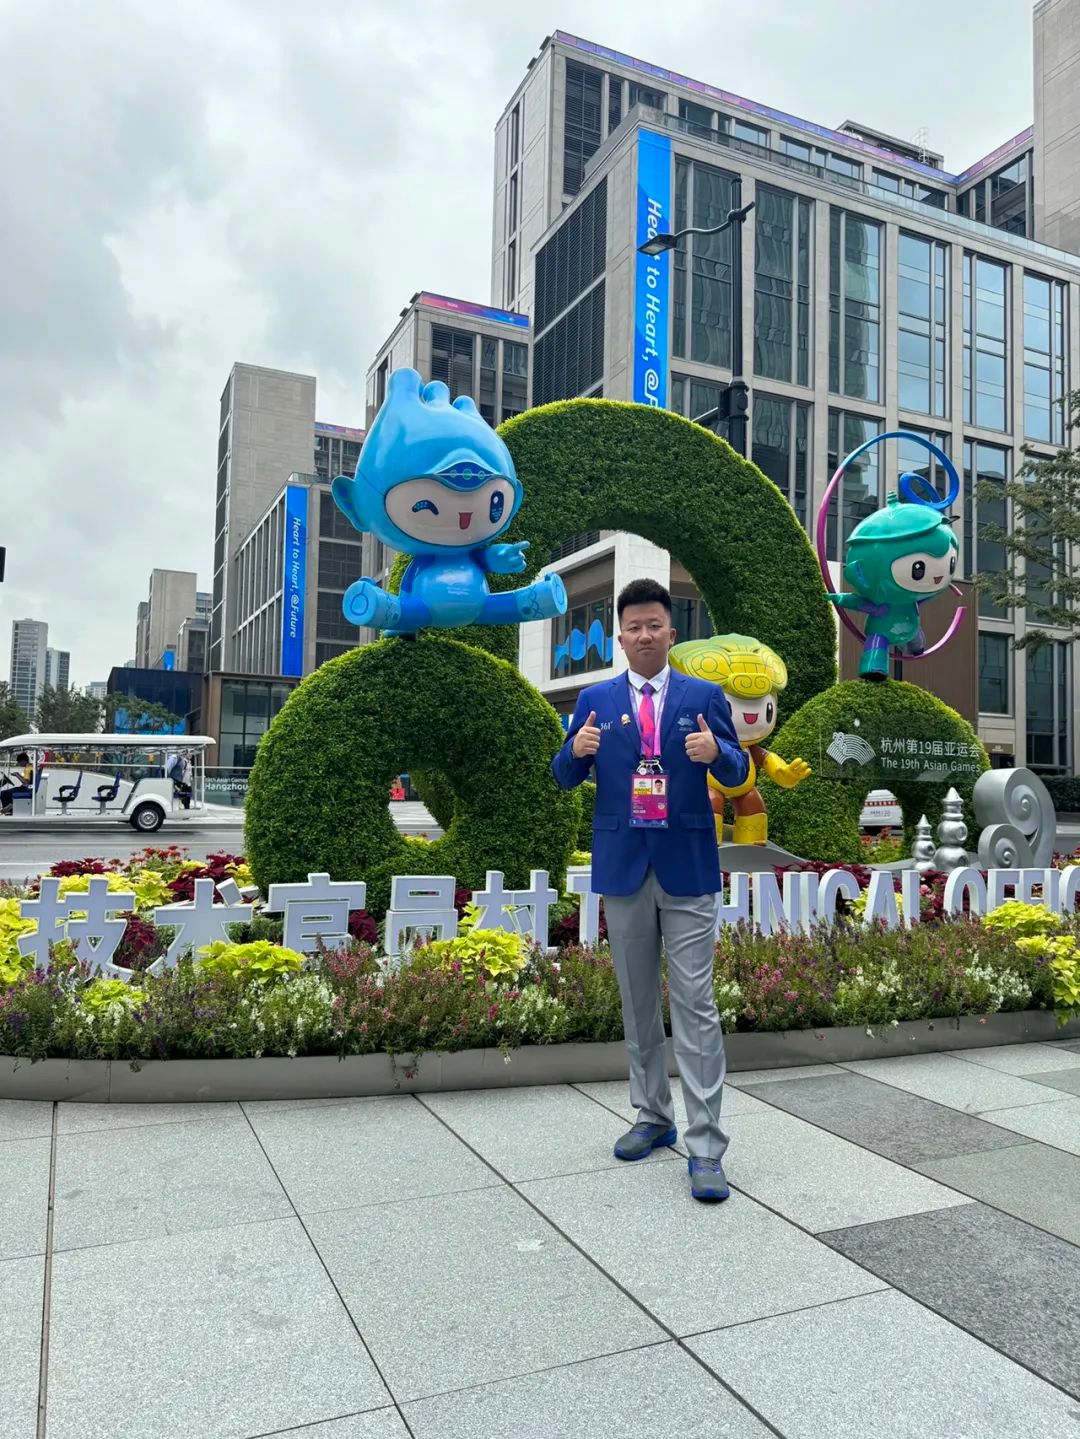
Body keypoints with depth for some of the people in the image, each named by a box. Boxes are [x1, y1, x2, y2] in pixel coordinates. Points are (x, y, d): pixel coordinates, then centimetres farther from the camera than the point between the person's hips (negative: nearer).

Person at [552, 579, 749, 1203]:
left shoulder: (705, 696, 3)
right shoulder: (596, 700, 6)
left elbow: (738, 772, 3)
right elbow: (566, 779, 6)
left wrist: (716, 752, -20)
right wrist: (577, 749, -16)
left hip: (688, 869, -2)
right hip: (622, 868, 3)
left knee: (695, 1005, -5)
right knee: (638, 1004, 13)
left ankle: (706, 1146, 2)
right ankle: (654, 1117, 29)